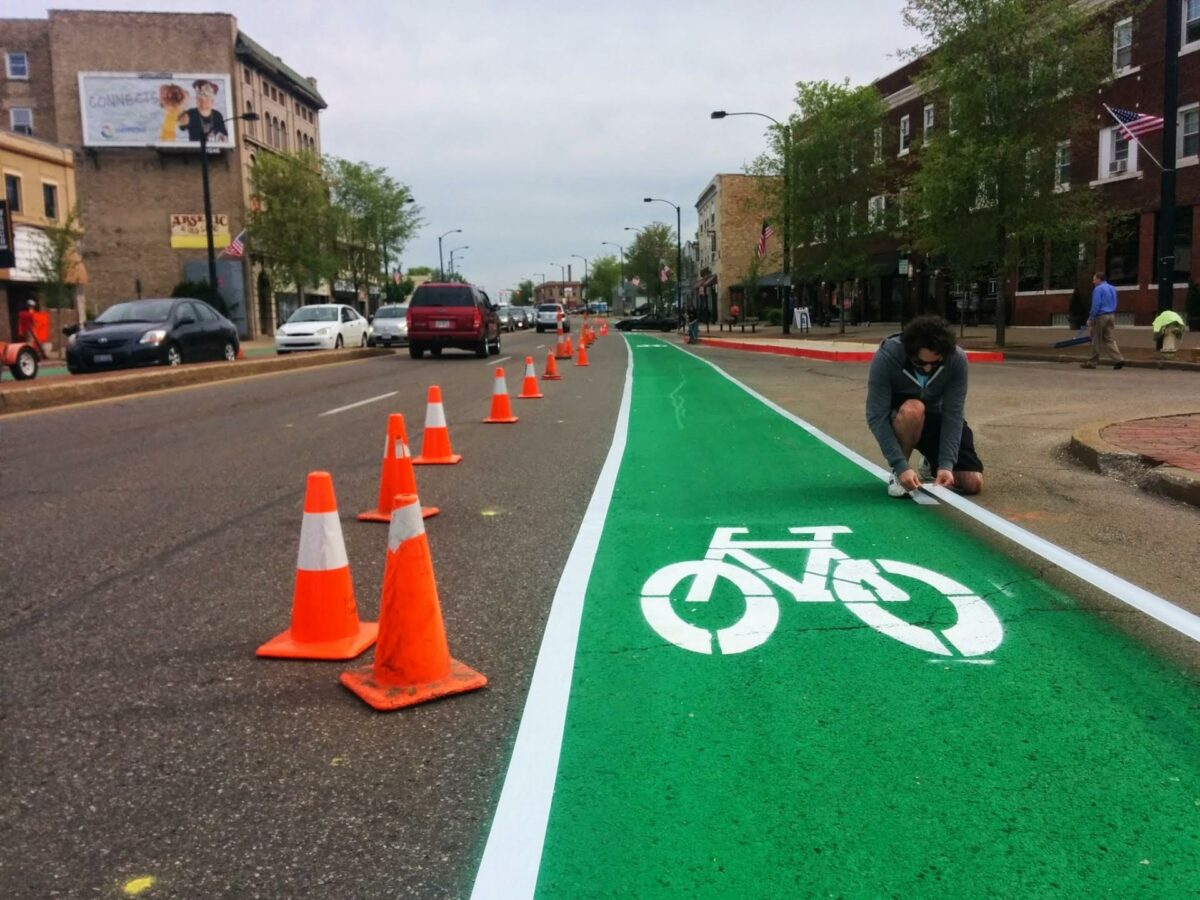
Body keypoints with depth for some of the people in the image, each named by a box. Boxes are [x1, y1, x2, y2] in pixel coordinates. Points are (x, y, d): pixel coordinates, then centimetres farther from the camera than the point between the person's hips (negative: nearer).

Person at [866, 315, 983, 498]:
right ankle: (897, 473, -17)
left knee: (973, 483, -11)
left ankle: (932, 464, 22)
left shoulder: (957, 359, -25)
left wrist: (946, 464, -32)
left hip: (936, 416, 3)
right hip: (898, 415, -2)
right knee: (913, 409, -40)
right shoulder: (886, 356, -32)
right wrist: (901, 465, -37)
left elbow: (952, 415, -23)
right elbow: (877, 416, -31)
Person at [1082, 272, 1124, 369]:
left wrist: (1091, 318, -12)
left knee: (1096, 340, 1)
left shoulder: (1098, 289, -10)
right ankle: (1119, 359, -5)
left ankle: (1092, 362, 8)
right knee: (1109, 339, 9)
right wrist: (1114, 318, 20)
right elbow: (1114, 304, 19)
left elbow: (1096, 305, -16)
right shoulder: (1112, 288, 16)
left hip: (1101, 316, -7)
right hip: (1111, 316, 7)